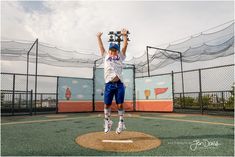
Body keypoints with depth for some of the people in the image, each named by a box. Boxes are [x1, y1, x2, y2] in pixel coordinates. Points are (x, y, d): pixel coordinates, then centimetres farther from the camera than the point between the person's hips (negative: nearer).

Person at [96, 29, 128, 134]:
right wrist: (99, 37, 23)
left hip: (119, 84, 0)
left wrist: (124, 35, 4)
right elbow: (101, 46, 23)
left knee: (120, 105, 1)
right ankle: (107, 122, 20)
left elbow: (125, 46, 11)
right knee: (107, 105, 4)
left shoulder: (120, 57, 18)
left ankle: (121, 123, 12)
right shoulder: (106, 56, 19)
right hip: (109, 84, 1)